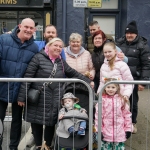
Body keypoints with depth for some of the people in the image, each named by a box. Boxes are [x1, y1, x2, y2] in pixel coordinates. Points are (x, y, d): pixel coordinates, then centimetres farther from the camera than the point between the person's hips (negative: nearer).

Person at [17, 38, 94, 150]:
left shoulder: (61, 62, 12)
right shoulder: (38, 58, -6)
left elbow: (73, 73, 18)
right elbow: (27, 77, -10)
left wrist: (88, 81, 13)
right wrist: (22, 96, -13)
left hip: (55, 100, 4)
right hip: (39, 98, -4)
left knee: (51, 123, 10)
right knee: (37, 122, 6)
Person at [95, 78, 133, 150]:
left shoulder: (121, 100, 0)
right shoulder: (102, 100, -6)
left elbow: (127, 115, 4)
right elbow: (98, 115, -5)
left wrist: (128, 129, 4)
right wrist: (99, 130, -6)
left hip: (119, 133, 1)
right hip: (106, 133, -1)